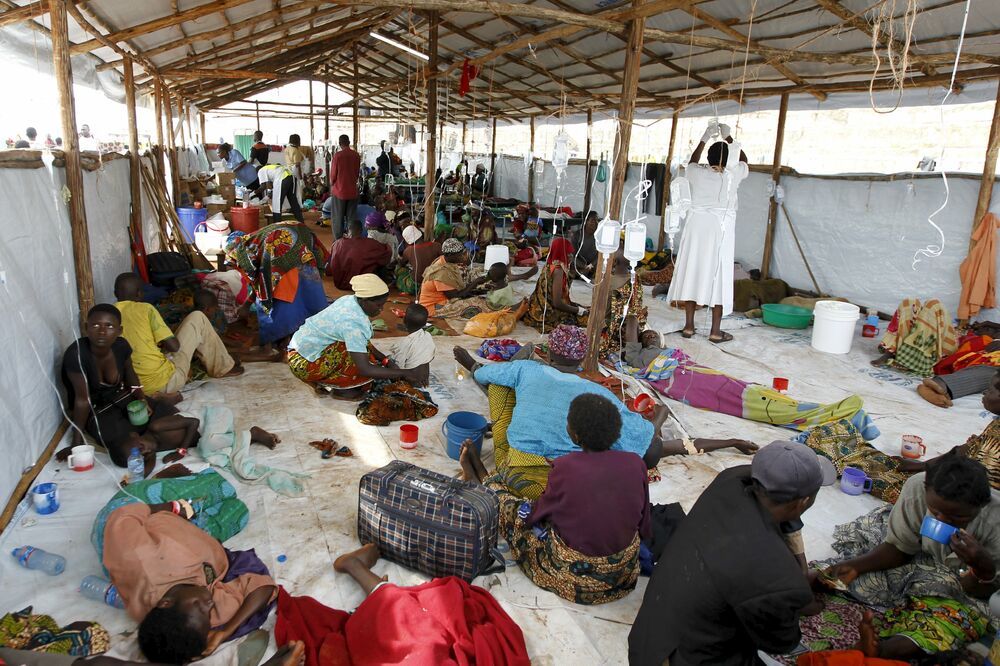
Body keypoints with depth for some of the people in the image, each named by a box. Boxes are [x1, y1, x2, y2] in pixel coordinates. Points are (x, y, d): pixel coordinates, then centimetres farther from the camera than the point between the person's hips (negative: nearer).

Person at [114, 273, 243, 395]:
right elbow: (174, 346, -12)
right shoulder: (145, 309, -10)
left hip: (137, 387, 7)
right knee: (197, 318, 7)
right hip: (166, 382, -7)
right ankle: (223, 368, 16)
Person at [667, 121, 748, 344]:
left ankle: (689, 325, 12)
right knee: (718, 276, 1)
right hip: (720, 231, -2)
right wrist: (729, 138, 24)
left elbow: (692, 161, 24)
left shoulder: (697, 173, -2)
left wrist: (704, 138, 28)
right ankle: (715, 331, 4)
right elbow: (744, 161, 19)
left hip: (696, 229, 2)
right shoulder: (732, 176, -4)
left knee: (692, 272, 8)